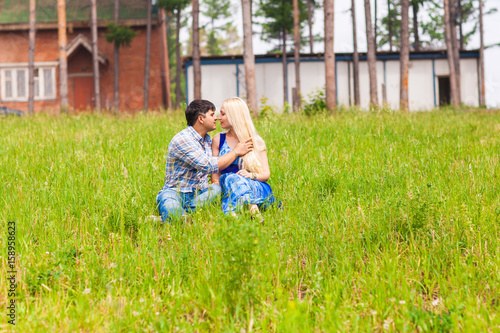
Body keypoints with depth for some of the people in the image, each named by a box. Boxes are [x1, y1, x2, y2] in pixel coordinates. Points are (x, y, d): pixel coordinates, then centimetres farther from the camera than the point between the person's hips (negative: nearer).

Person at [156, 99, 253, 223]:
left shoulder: (207, 139, 16)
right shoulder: (182, 139, -14)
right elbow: (209, 166, -19)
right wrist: (236, 152, -6)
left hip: (199, 193, 7)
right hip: (175, 193, -7)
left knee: (217, 189, -28)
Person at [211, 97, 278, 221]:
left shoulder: (256, 142, 11)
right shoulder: (218, 140, 16)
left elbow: (266, 174, 6)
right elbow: (215, 171, 9)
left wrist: (252, 175, -16)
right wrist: (216, 183, -14)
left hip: (255, 188, -1)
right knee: (230, 178, -35)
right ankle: (252, 209, -59)